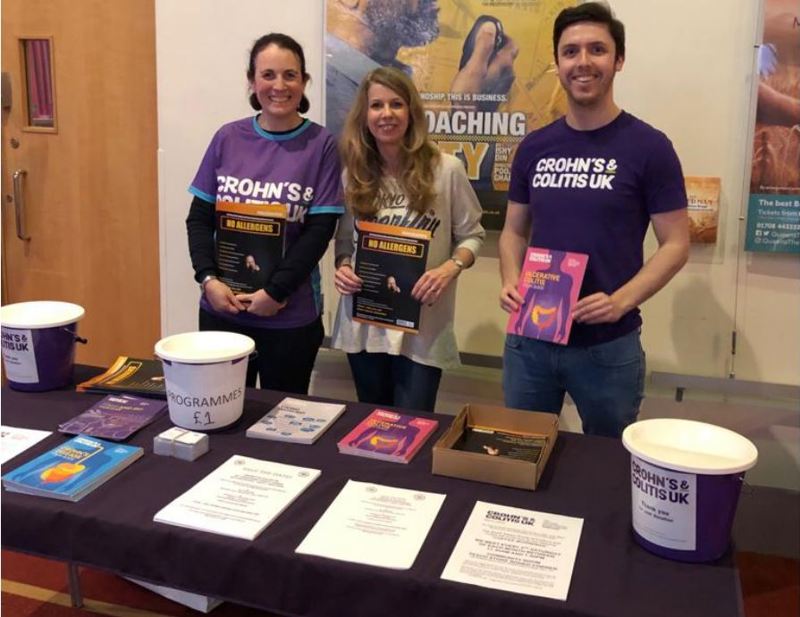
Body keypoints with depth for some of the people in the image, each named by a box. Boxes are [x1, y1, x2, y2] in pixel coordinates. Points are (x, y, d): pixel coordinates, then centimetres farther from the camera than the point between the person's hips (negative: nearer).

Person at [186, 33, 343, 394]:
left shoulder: (321, 145, -5)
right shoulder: (228, 138, 3)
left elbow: (320, 229, -8)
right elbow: (199, 217, 5)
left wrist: (275, 292, -14)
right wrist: (208, 279, -9)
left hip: (290, 317, -2)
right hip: (221, 310, 3)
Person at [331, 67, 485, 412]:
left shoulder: (446, 170, -6)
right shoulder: (354, 174, 5)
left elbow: (471, 235, 1)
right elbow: (344, 241, 13)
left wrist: (450, 268, -17)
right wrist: (343, 267, -8)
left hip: (423, 329, -3)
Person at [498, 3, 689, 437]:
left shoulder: (649, 147, -8)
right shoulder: (534, 147, 4)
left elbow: (675, 245, -7)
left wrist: (620, 302, -21)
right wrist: (511, 284, -8)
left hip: (609, 345, -3)